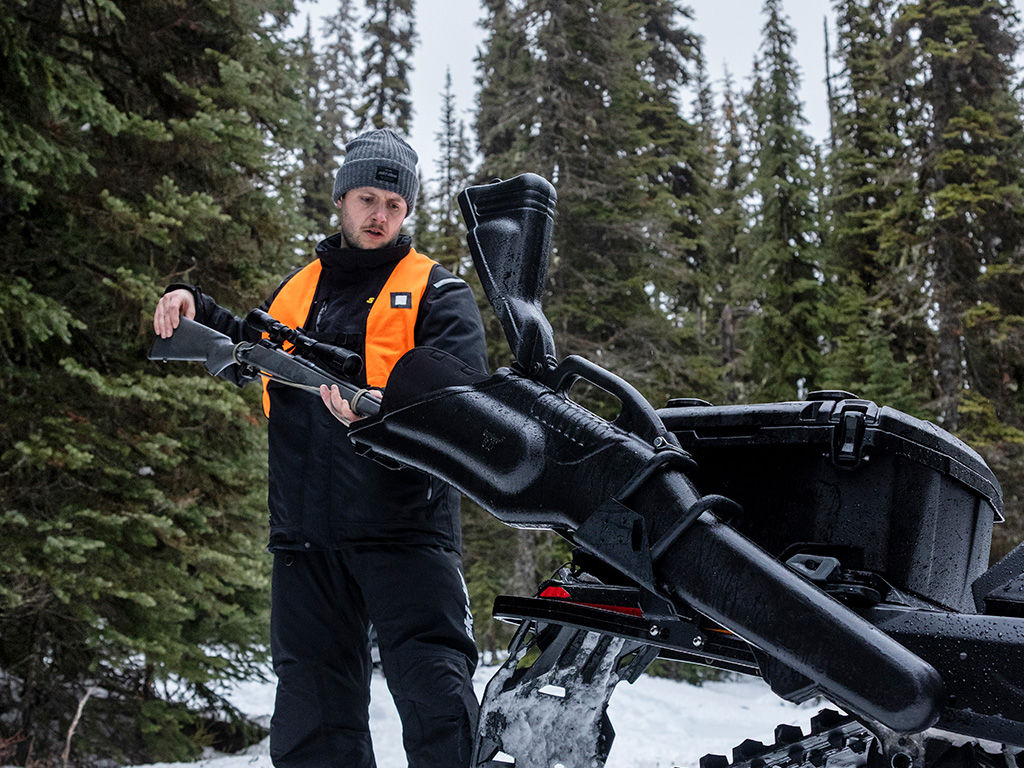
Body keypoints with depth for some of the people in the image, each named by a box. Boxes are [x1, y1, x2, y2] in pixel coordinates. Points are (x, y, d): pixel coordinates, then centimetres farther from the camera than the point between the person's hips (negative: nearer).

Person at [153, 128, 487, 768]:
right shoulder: (298, 289, 20)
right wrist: (196, 309, 19)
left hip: (404, 528, -5)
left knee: (437, 695, -12)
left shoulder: (436, 291, 4)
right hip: (306, 534, 5)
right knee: (314, 712, 10)